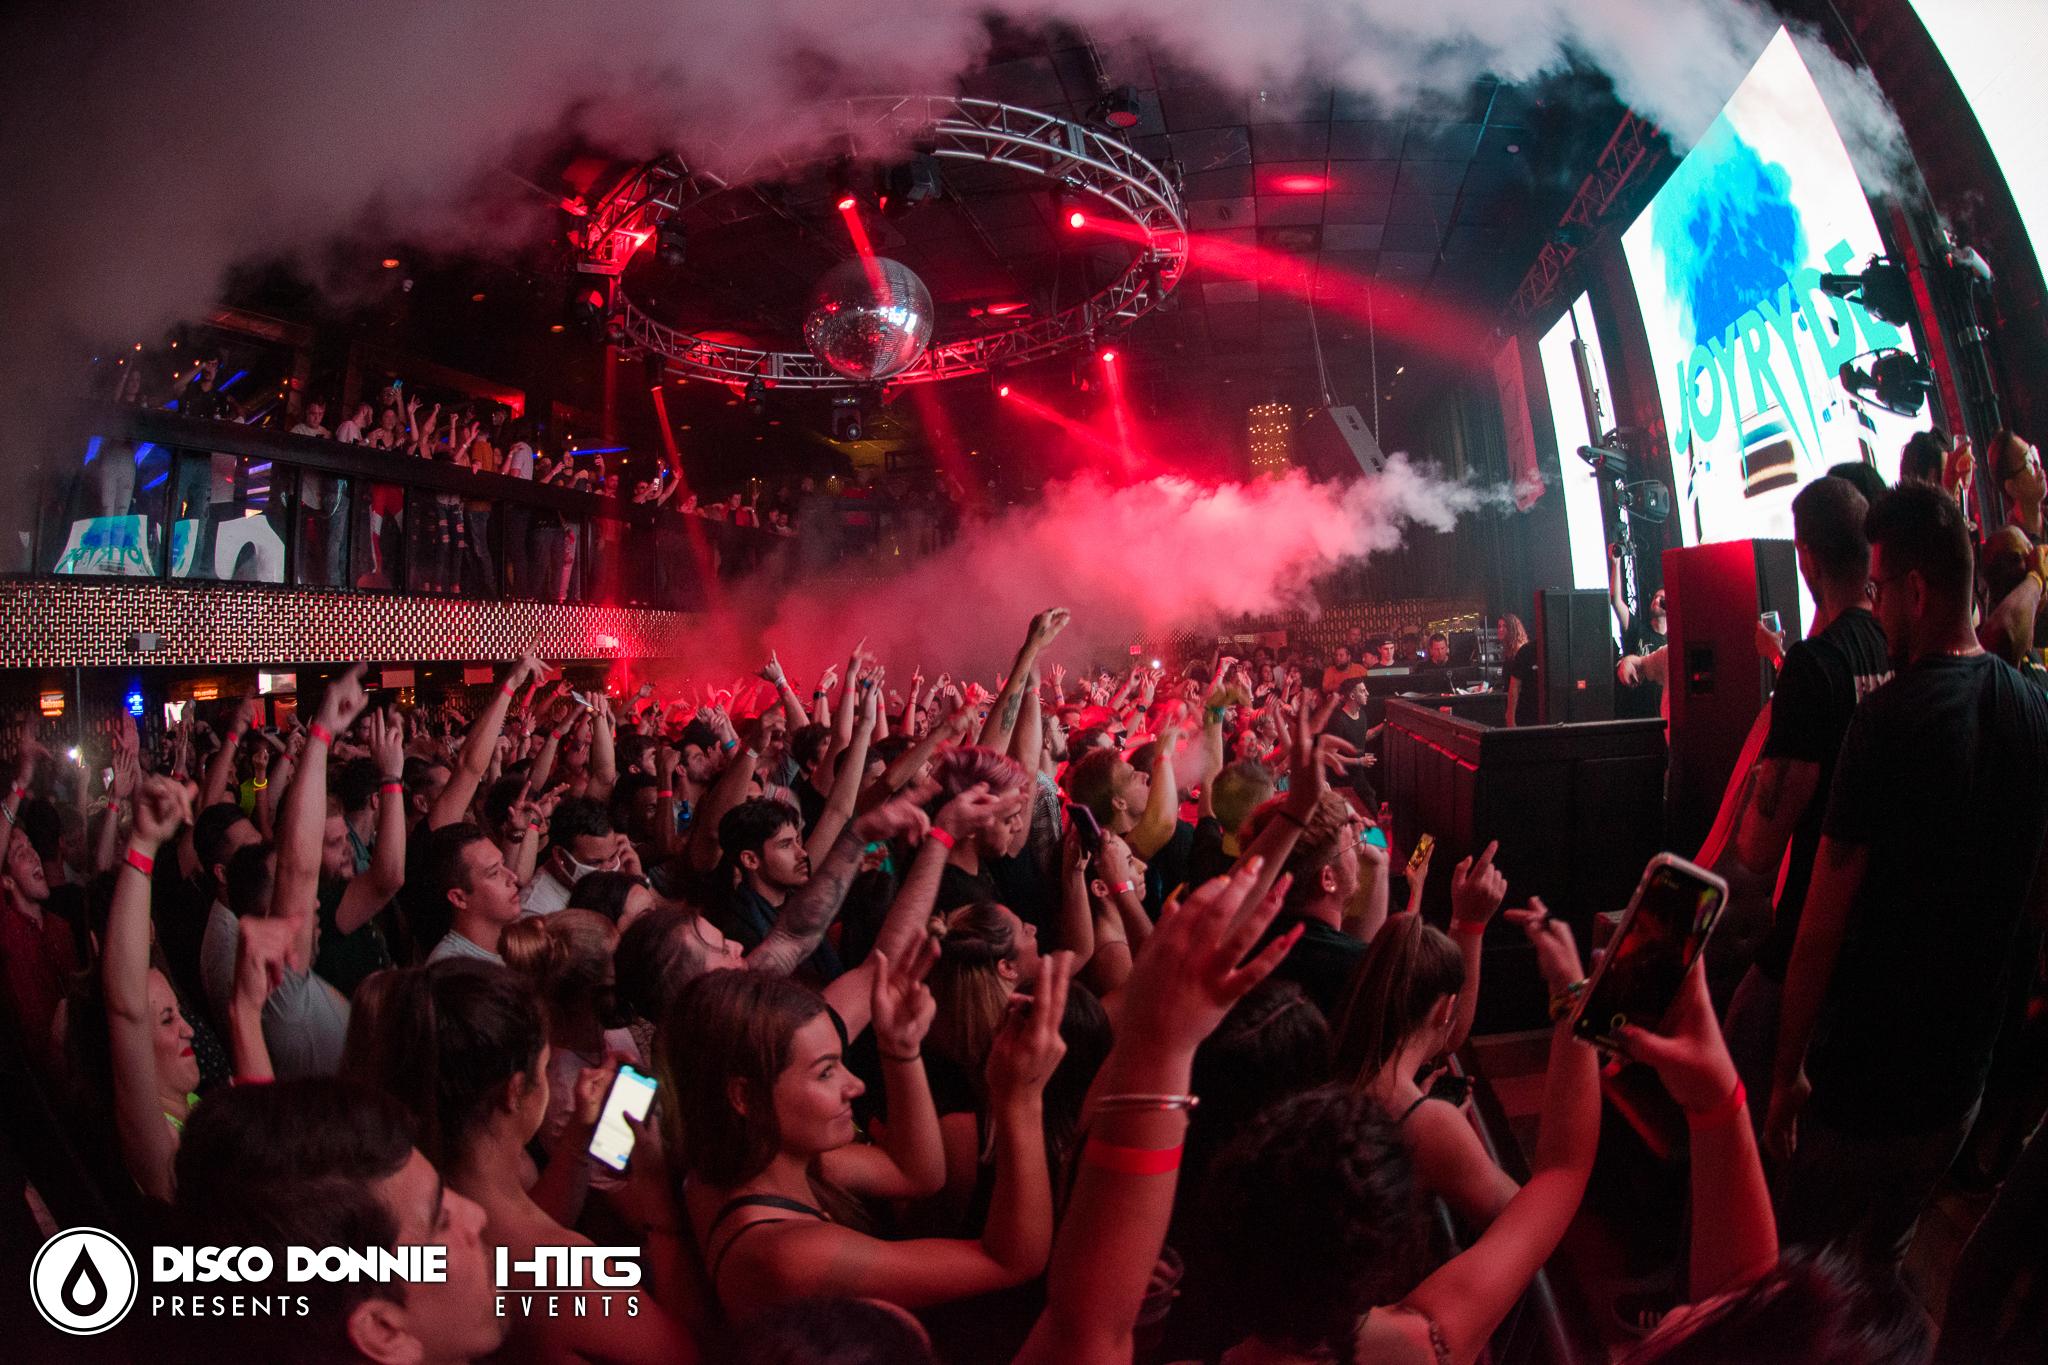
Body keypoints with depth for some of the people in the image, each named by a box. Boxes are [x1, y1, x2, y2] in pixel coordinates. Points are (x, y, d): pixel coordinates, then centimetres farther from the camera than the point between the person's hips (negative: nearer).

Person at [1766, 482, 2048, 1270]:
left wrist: (1788, 1070, -11)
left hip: (1861, 1081, -6)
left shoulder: (1890, 718, -22)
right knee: (1887, 1258, 25)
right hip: (1962, 1078, 7)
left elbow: (1824, 923, -20)